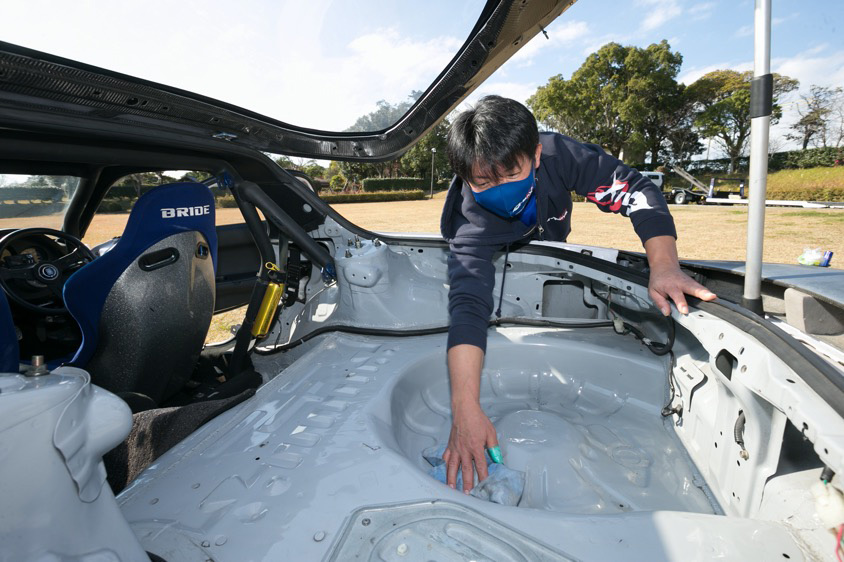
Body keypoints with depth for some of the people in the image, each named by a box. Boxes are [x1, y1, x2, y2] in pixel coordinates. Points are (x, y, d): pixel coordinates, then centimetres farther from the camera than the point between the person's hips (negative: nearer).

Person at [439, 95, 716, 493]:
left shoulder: (557, 155, -36)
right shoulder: (471, 222, -44)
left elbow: (636, 189, -30)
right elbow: (467, 305, -56)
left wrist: (664, 265, -48)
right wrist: (465, 411, -66)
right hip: (492, 271, -2)